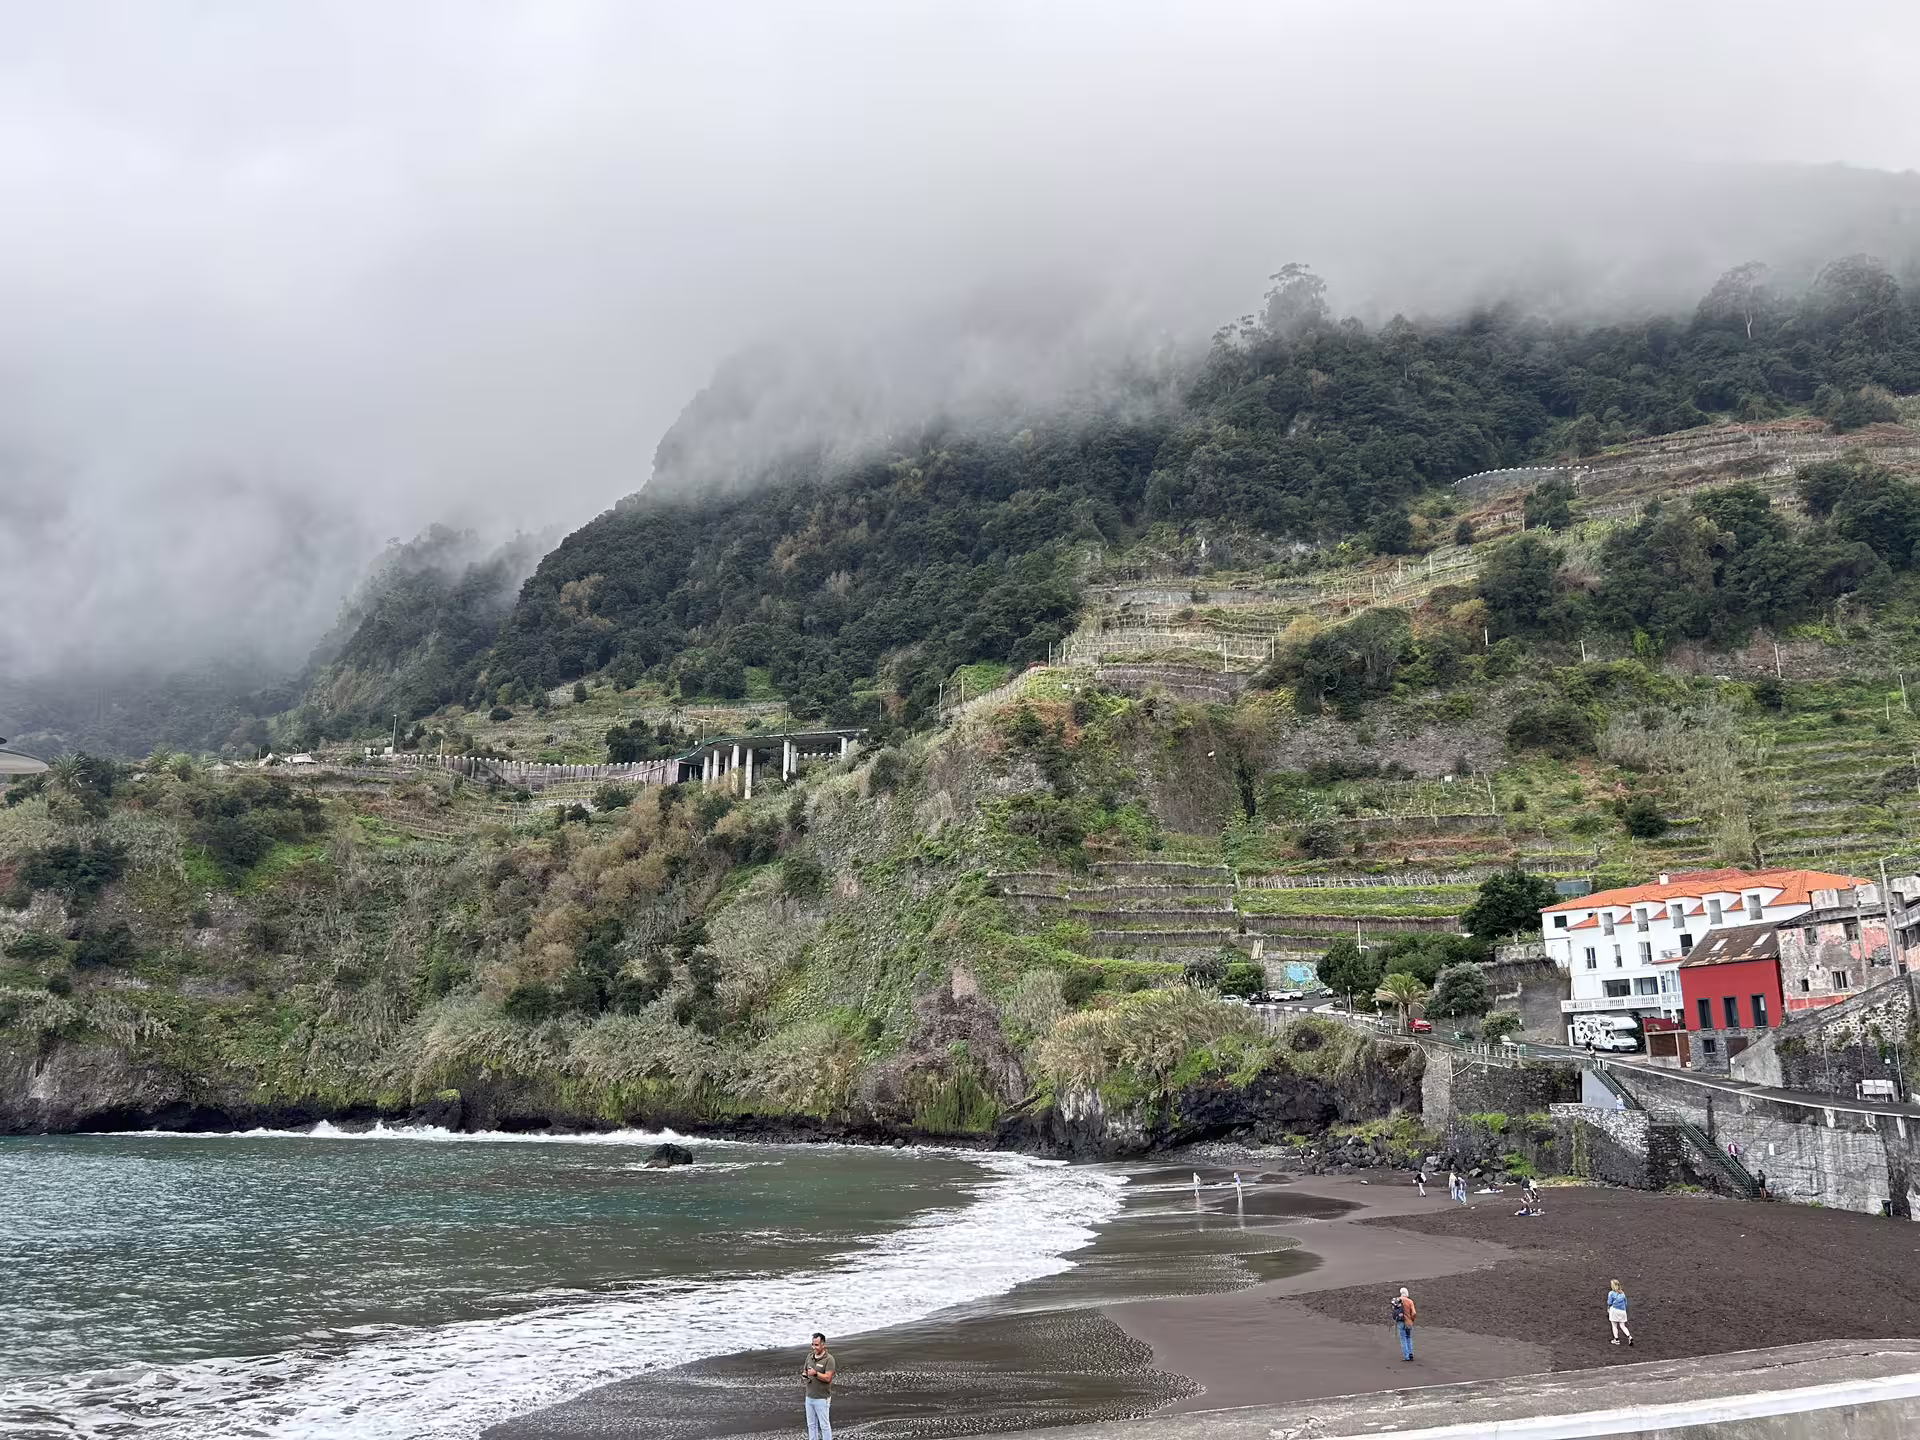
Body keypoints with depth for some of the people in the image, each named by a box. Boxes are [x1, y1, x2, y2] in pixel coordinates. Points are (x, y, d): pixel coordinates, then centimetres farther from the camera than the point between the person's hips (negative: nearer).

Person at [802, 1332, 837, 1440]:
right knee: (811, 1424, 12)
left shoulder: (829, 1359, -12)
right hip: (809, 1397, 6)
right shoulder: (810, 1356, 8)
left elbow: (827, 1378, -18)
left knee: (824, 1425, 1)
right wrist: (805, 1374, -7)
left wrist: (815, 1373, -31)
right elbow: (804, 1370, 16)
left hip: (822, 1398, -6)